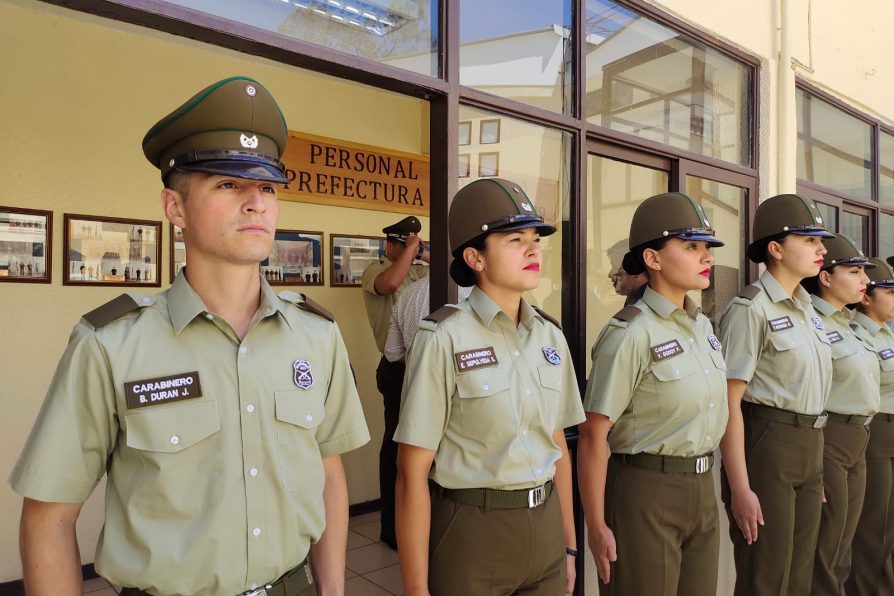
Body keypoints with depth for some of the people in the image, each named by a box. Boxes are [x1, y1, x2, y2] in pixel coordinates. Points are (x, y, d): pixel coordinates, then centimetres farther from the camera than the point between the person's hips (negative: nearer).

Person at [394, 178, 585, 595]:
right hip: (470, 535, -5)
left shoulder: (550, 336, 3)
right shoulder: (444, 339, -15)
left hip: (545, 530, 6)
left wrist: (568, 544, 13)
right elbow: (412, 472, -14)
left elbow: (557, 446, 10)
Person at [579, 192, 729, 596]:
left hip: (702, 491, 8)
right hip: (645, 493, -7)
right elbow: (593, 435, -19)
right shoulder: (632, 333, -18)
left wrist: (705, 486, 16)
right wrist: (596, 526, -17)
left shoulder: (702, 326, 7)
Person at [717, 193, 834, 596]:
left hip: (810, 447, 8)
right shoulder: (751, 309, -14)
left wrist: (817, 469, 18)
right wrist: (740, 487, -20)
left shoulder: (807, 308, 12)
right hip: (766, 446, -8)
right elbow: (729, 401, -18)